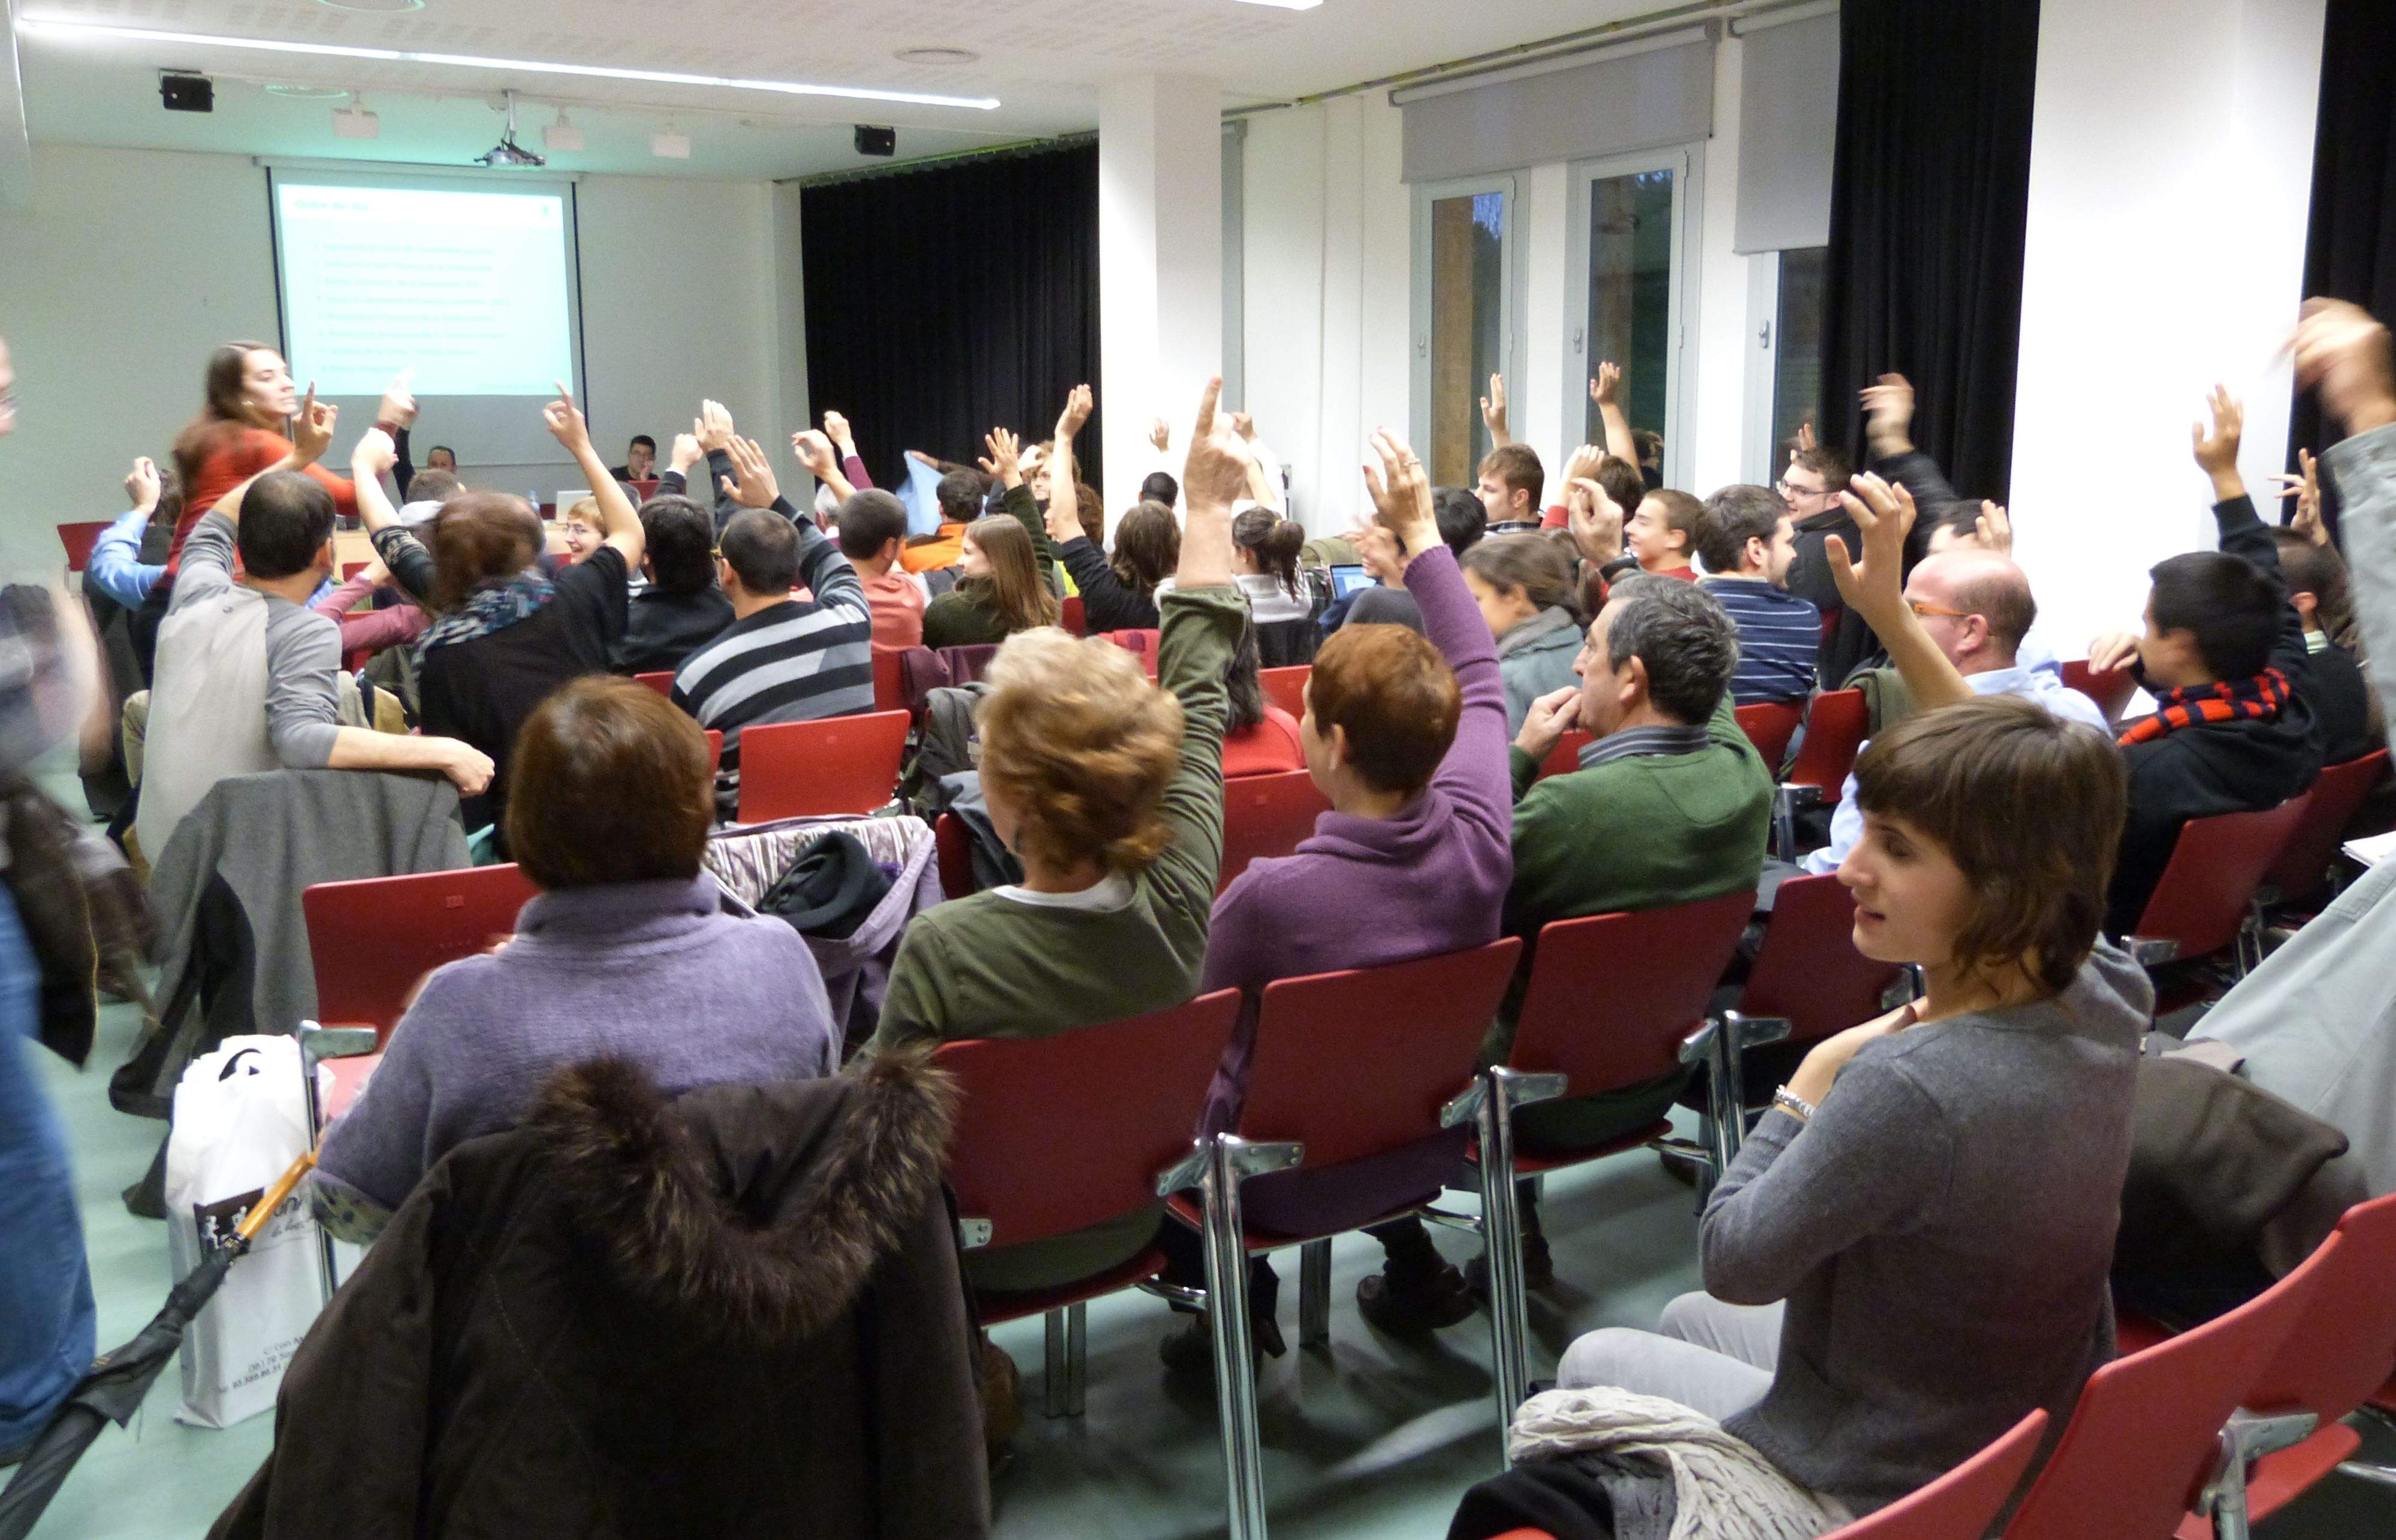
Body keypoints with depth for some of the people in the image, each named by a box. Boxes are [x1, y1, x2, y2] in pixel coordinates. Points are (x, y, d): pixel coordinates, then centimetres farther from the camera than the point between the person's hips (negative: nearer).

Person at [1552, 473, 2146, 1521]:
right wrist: (1892, 617, -1)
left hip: (1886, 1484, -7)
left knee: (1593, 1362, 19)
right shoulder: (2106, 1002, -16)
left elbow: (1732, 1260, -25)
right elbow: (2018, 792, 0)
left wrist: (1815, 1081, -17)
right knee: (1691, 1322, 30)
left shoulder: (1912, 1085, -39)